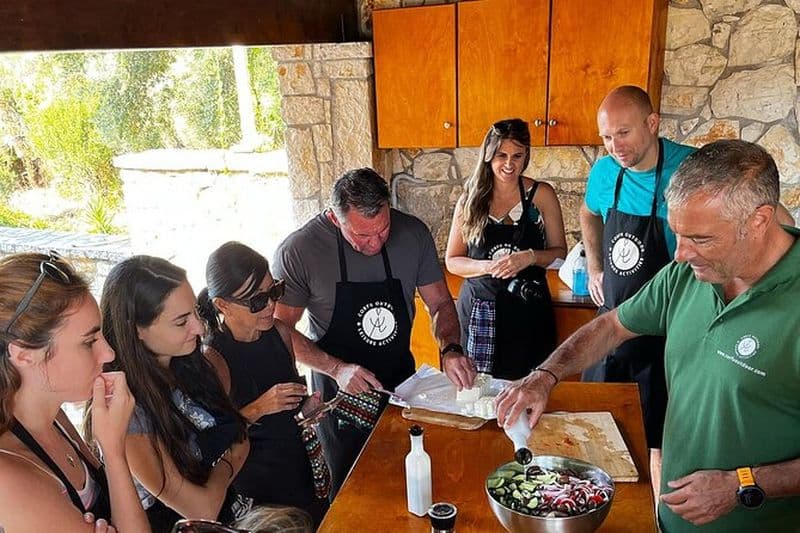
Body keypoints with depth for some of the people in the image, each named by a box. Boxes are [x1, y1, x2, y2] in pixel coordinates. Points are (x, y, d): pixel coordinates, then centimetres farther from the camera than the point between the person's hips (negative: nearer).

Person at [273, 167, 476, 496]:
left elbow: (440, 303, 0)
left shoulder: (413, 233, -10)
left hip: (401, 379, 3)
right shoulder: (298, 252, -19)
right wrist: (337, 369, -23)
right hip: (341, 393, -3)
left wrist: (450, 349, -19)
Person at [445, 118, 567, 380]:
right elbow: (452, 261, 4)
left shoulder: (541, 194, -1)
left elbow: (560, 252, 4)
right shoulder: (470, 200, 2)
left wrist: (530, 257, -15)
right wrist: (488, 266, -13)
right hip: (478, 310, 1)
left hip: (527, 309, 0)